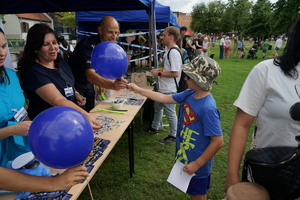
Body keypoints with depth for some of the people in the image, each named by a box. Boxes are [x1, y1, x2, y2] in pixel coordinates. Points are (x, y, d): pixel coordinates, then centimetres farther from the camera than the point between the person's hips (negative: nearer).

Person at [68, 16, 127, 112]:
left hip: (88, 82, 7)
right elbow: (90, 75, -43)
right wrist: (112, 85, -59)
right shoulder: (87, 45, -30)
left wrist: (102, 84, 3)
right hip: (75, 82, -6)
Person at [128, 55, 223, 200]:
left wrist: (197, 164, -22)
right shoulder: (189, 95, -7)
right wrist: (139, 90, 5)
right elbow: (165, 98, 4)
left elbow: (218, 141, -28)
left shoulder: (208, 108, -31)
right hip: (185, 158, 8)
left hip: (197, 164, -7)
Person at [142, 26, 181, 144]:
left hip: (169, 90, -10)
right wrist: (158, 69, 6)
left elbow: (175, 73, -27)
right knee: (157, 108, 23)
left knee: (170, 113, 4)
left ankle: (173, 136, 22)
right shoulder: (168, 50, 10)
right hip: (163, 88, 10)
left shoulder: (174, 52, -22)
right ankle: (154, 128, 43)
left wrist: (159, 74, -19)